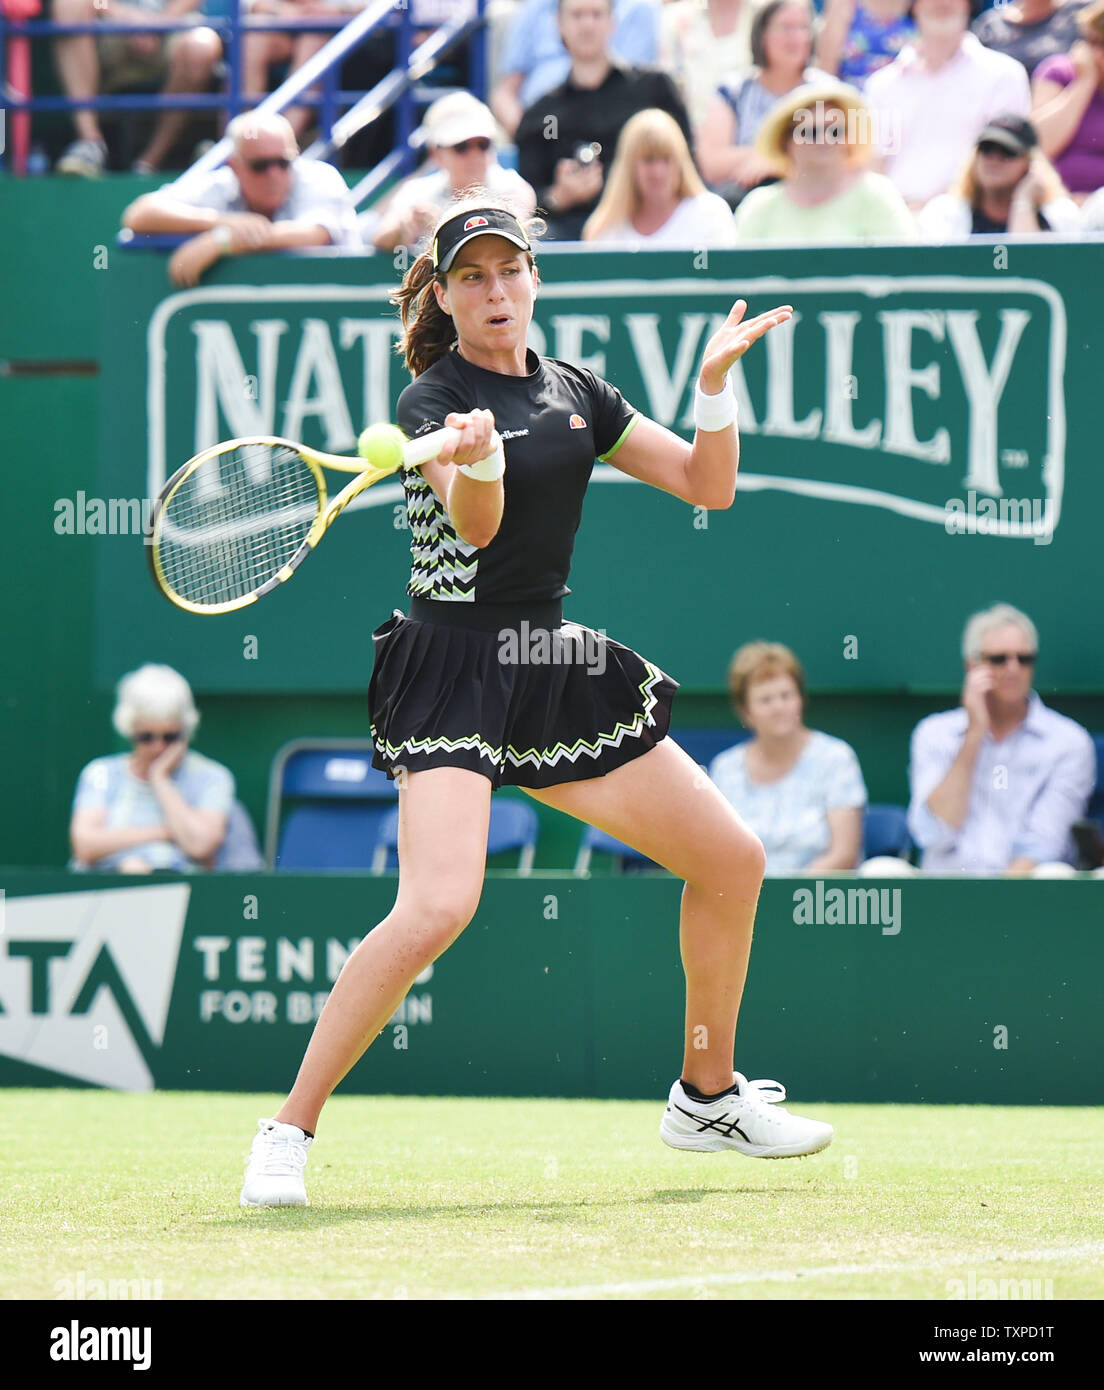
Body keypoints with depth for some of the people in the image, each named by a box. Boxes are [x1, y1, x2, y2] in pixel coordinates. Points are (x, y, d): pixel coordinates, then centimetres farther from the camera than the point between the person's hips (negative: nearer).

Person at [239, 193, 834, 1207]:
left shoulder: (574, 393, 10)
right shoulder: (432, 399, -8)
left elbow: (708, 486, 10)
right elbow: (475, 524, -27)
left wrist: (714, 383, -7)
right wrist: (477, 457, -48)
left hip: (552, 667, 7)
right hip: (455, 662, -7)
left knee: (732, 863, 11)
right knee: (438, 907, -27)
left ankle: (707, 1096, 29)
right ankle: (288, 1133, -18)